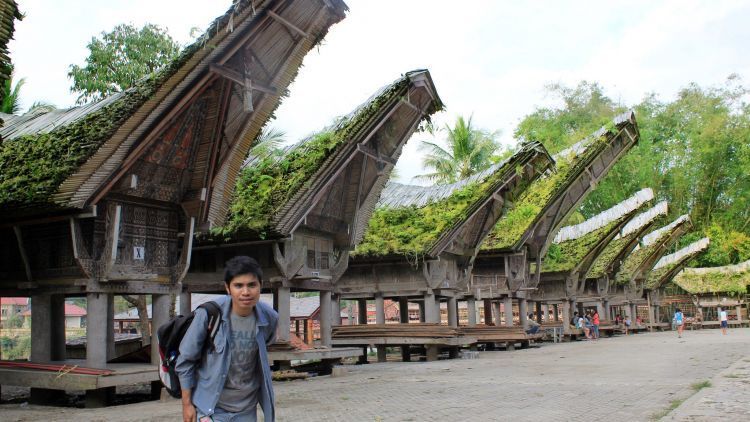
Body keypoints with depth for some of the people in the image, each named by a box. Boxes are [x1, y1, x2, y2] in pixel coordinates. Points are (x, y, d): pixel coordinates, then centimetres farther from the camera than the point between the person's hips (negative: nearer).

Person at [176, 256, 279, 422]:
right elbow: (185, 360, -9)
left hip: (246, 408, 3)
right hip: (211, 406, -3)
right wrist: (187, 404, -4)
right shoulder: (208, 314, -21)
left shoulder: (269, 317, -12)